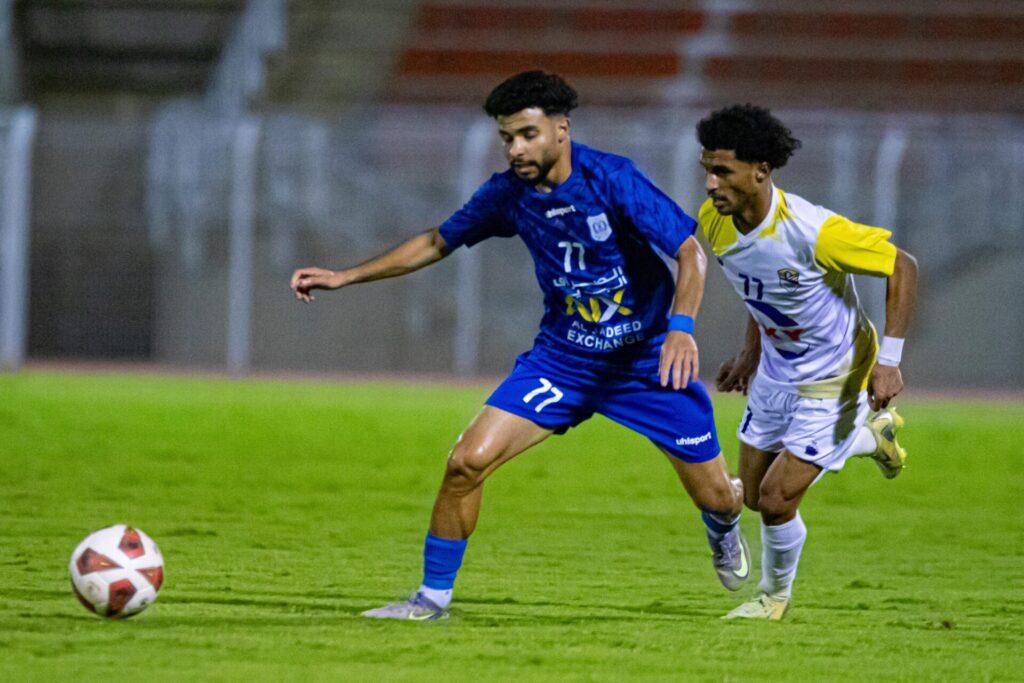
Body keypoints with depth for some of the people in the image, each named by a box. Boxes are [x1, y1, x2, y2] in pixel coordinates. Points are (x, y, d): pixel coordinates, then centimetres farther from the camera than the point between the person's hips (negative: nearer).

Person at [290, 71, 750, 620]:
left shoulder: (611, 179, -20)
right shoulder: (508, 194, -7)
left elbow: (690, 251, -21)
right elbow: (437, 243, 9)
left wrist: (681, 326, -37)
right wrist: (346, 276, 5)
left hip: (648, 359, -3)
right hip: (562, 360, 3)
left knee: (715, 497, 3)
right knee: (467, 462, -15)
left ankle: (723, 524, 44)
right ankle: (433, 597, 1)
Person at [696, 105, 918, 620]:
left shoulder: (810, 231, -33)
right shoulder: (713, 221, -13)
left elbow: (902, 268, -22)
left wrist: (889, 360, -24)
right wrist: (751, 352, 13)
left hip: (835, 376, -7)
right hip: (776, 372, 7)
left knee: (777, 498, -10)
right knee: (754, 494, 15)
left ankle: (775, 596, 22)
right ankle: (869, 435, 37)